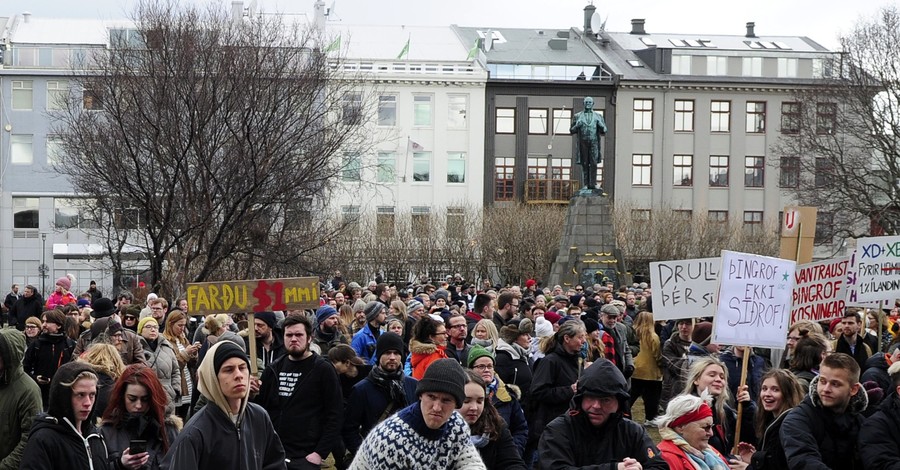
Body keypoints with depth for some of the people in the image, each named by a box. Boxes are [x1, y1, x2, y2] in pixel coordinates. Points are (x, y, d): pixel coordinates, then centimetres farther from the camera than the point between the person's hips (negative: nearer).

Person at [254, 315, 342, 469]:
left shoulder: (323, 370, -2)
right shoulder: (274, 369, 11)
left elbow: (334, 415, -6)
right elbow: (261, 406, 19)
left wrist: (320, 453, -12)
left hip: (305, 457, -4)